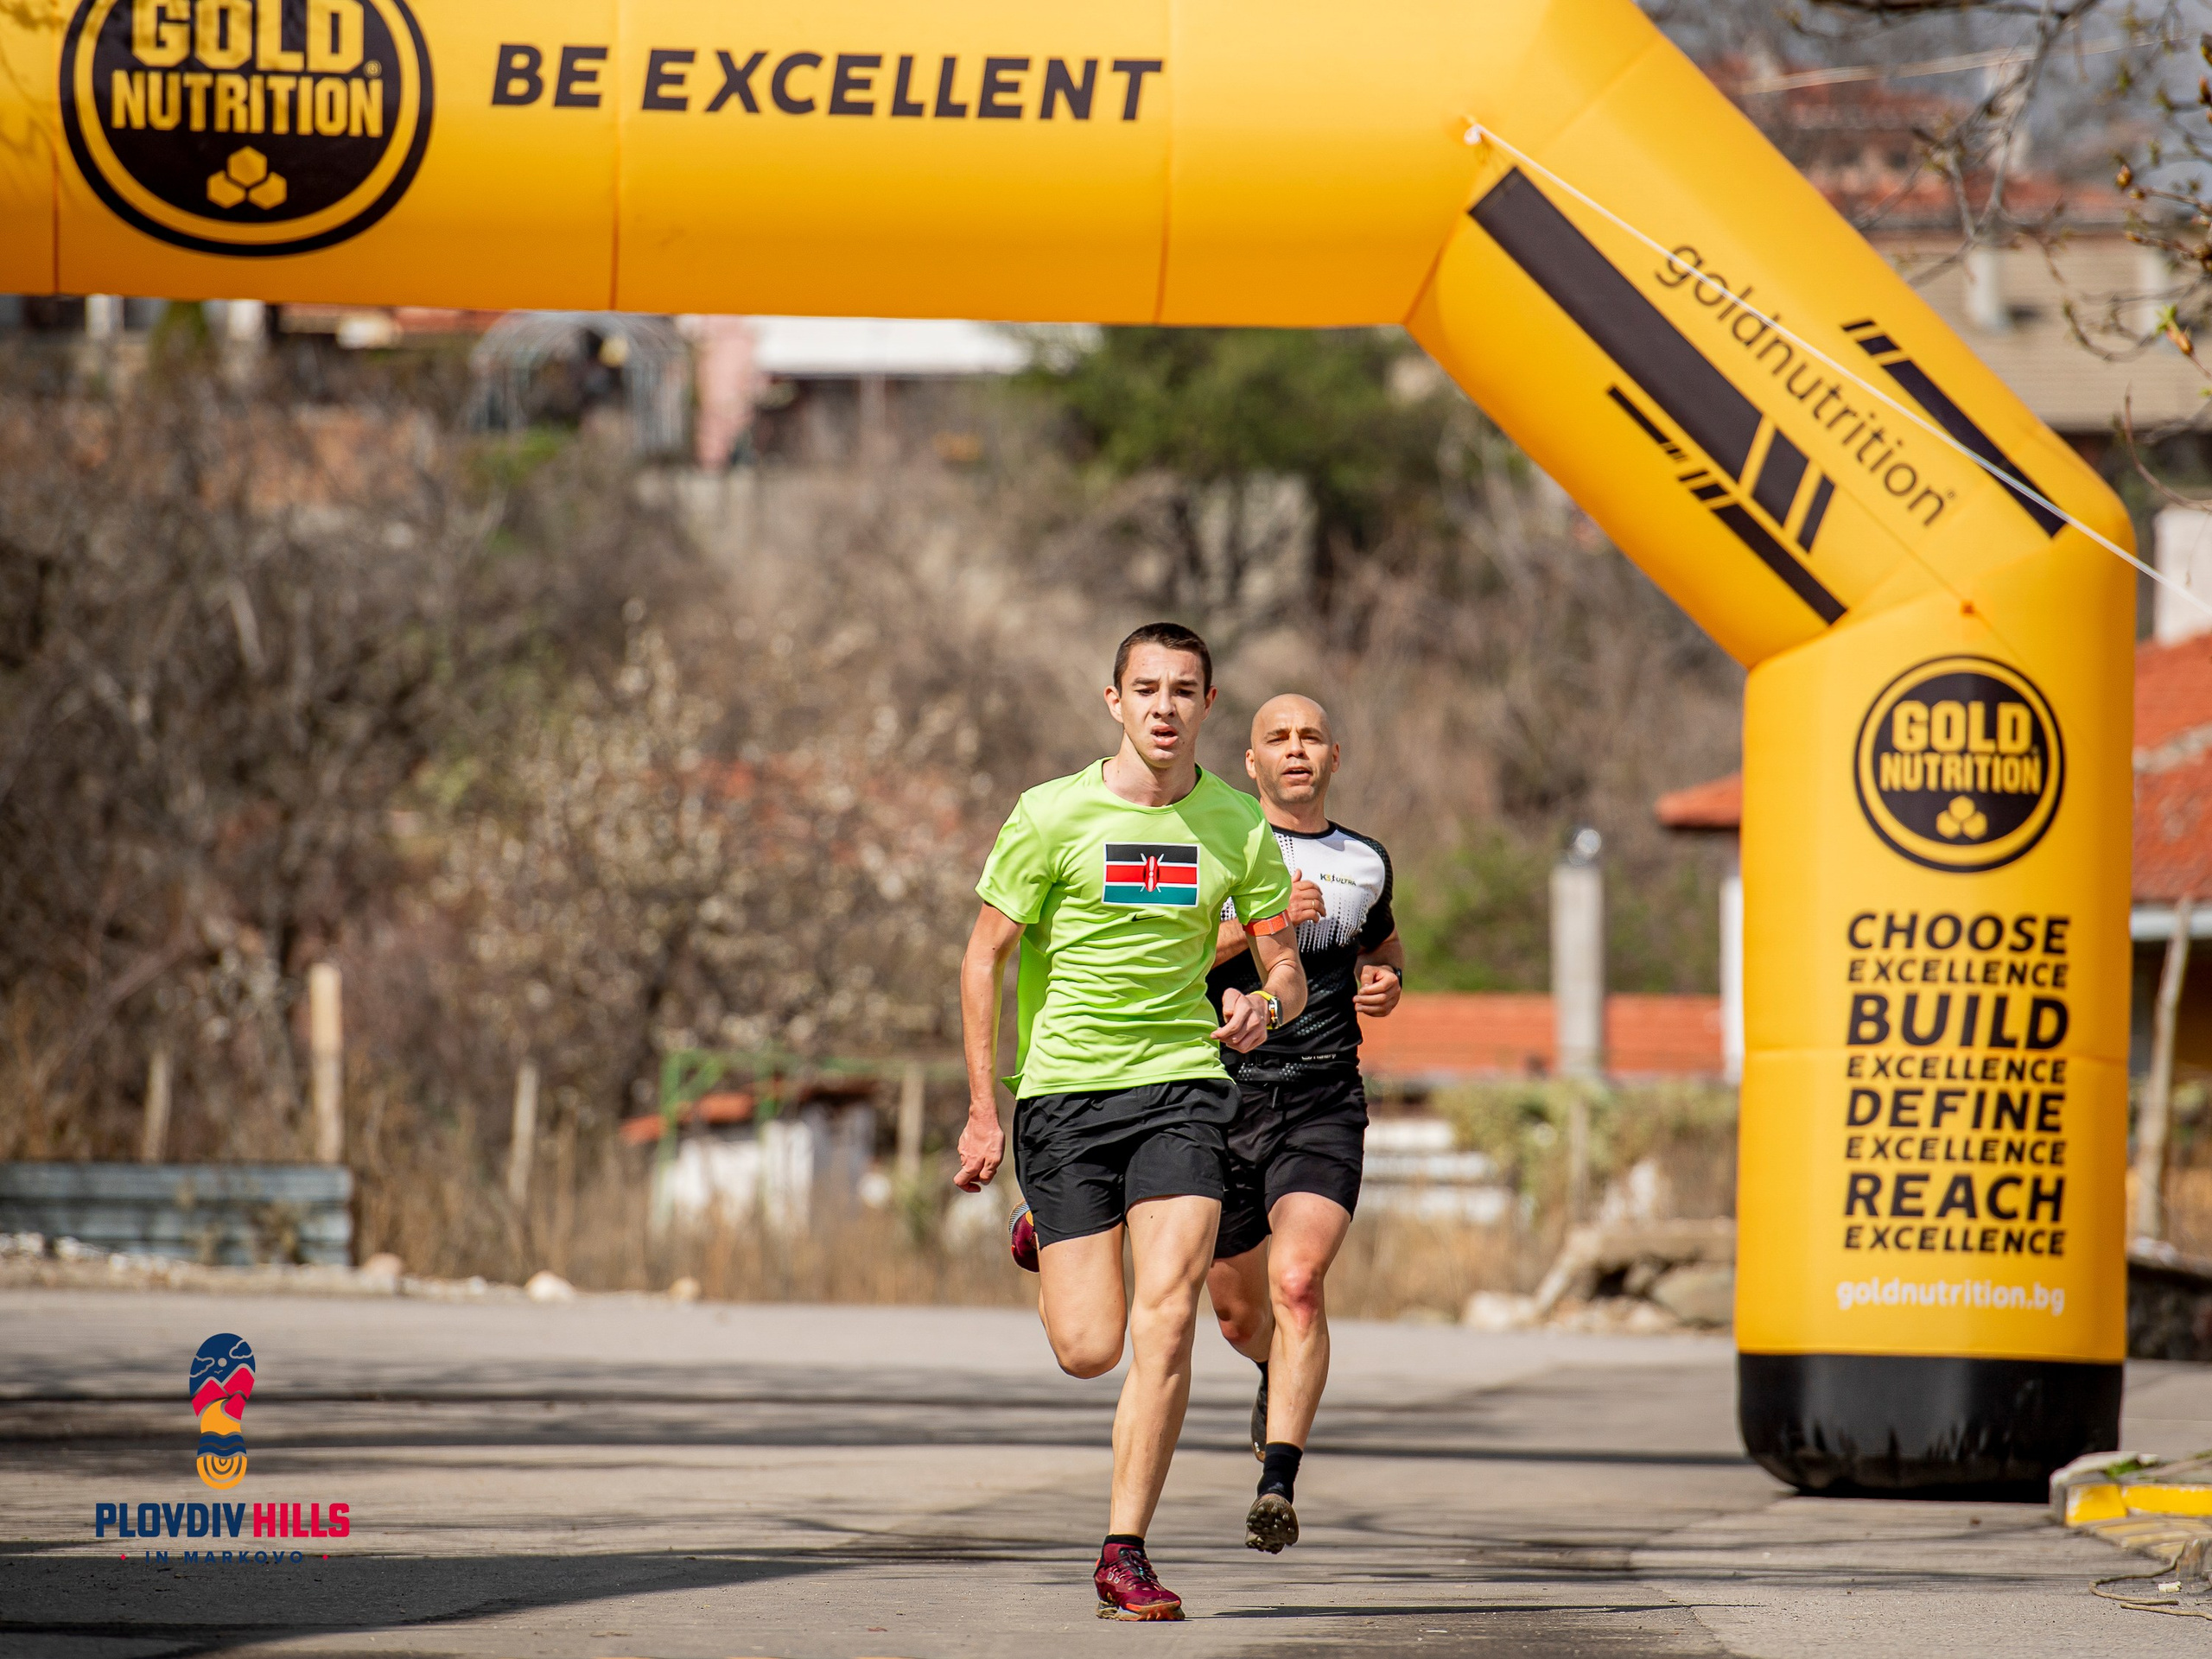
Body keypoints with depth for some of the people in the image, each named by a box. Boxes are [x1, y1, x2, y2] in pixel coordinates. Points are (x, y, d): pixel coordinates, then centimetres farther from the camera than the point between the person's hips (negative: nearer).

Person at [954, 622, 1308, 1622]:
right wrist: (983, 1113, -5)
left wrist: (1266, 1004, -16)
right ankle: (1043, 1238, 34)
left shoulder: (1237, 826, 1)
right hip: (1062, 1086, -1)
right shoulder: (1052, 816, -7)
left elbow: (1285, 969, 9)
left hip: (1182, 1081, 1)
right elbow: (985, 956, -1)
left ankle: (1125, 1554, -8)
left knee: (1166, 1321, -15)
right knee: (1090, 1350, -2)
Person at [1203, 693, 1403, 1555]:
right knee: (1239, 1311, 13)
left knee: (1297, 1283, -22)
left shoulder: (1365, 863, 12)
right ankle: (1277, 1377, 50)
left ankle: (1277, 1486, -26)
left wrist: (1386, 983, 9)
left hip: (1324, 1104, 0)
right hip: (1224, 1094, 0)